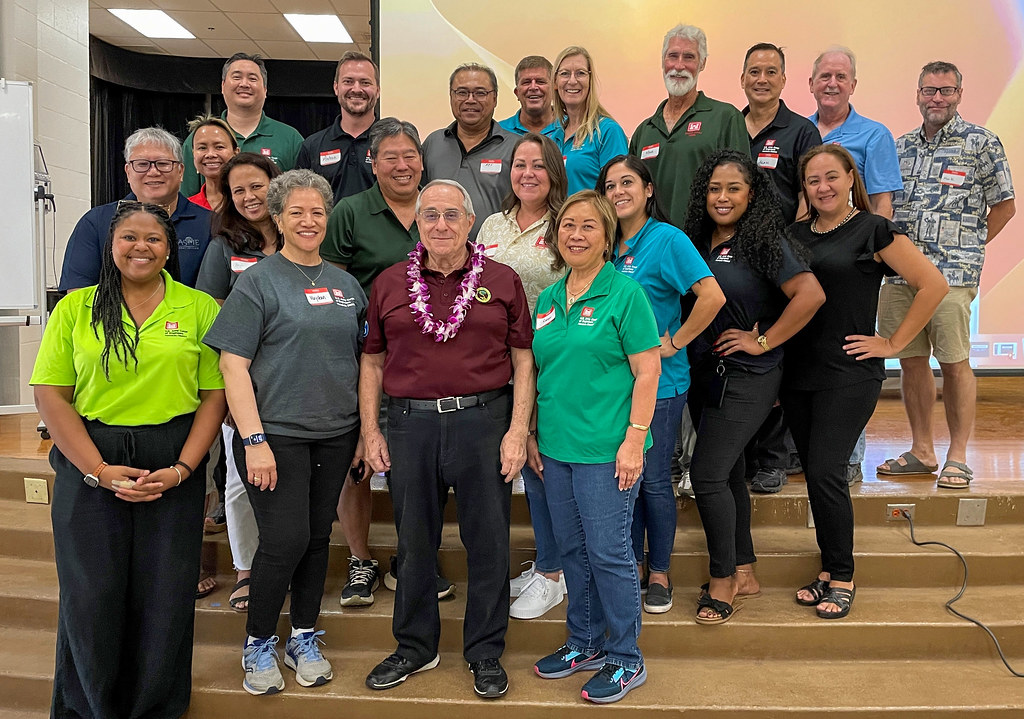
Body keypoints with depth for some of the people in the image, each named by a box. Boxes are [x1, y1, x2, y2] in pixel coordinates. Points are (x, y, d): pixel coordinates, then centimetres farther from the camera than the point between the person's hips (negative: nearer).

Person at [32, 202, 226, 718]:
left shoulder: (199, 308, 3)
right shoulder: (75, 308, 4)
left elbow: (215, 394, 0)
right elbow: (50, 395, -1)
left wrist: (182, 469, -9)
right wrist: (99, 471, -9)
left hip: (174, 466, 0)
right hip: (89, 466, 0)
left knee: (165, 593, 6)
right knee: (90, 594, 6)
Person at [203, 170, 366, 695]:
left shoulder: (344, 283, 11)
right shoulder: (258, 281, -3)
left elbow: (363, 359, 16)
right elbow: (233, 363, -9)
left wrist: (366, 430, 10)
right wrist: (253, 440, -16)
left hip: (335, 436, 5)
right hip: (276, 435, -4)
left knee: (318, 538, 10)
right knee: (285, 540, -6)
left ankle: (305, 640, 27)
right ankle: (258, 646, 16)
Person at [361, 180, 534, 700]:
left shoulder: (502, 281, 4)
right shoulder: (389, 284, 9)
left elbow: (523, 360, 2)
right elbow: (372, 362, 11)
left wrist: (518, 430, -6)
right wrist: (370, 431, 5)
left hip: (483, 421, -1)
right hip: (409, 423, 2)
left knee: (488, 541, 6)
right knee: (414, 540, 12)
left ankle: (485, 652, 23)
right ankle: (415, 647, 31)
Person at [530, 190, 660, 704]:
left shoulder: (624, 293, -7)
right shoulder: (548, 298, 11)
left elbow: (647, 372, -11)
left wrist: (634, 440, -17)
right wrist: (532, 434, 13)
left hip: (606, 449, -6)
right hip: (556, 447, 6)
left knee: (608, 553, 1)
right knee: (573, 550, 16)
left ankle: (625, 660, 18)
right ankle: (584, 643, 33)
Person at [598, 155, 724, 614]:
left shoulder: (668, 239, -10)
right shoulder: (610, 245, 8)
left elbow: (712, 296, -21)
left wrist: (674, 343, -16)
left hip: (659, 381, -6)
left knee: (654, 479, 3)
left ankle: (659, 572, 20)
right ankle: (633, 564, 28)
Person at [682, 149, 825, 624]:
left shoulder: (764, 240, -12)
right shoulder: (699, 240, 8)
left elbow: (810, 294, -20)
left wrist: (763, 342, -16)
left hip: (747, 377, -7)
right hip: (704, 372, 7)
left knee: (707, 474, -11)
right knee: (728, 473, 13)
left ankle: (723, 579, 8)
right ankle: (744, 573, 27)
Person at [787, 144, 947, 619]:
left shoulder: (873, 231, -4)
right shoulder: (795, 234, 11)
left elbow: (933, 284, -5)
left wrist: (893, 343, -6)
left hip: (849, 374, -5)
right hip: (798, 371, 5)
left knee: (824, 472, -10)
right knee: (814, 474, 9)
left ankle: (842, 579, 6)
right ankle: (828, 570, 22)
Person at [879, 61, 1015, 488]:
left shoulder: (980, 142, 3)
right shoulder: (901, 146, 16)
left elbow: (1004, 205, 5)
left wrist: (966, 247, 1)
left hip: (951, 274, -4)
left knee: (954, 363, -3)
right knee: (911, 361, 8)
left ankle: (957, 458, 8)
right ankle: (921, 452, 19)